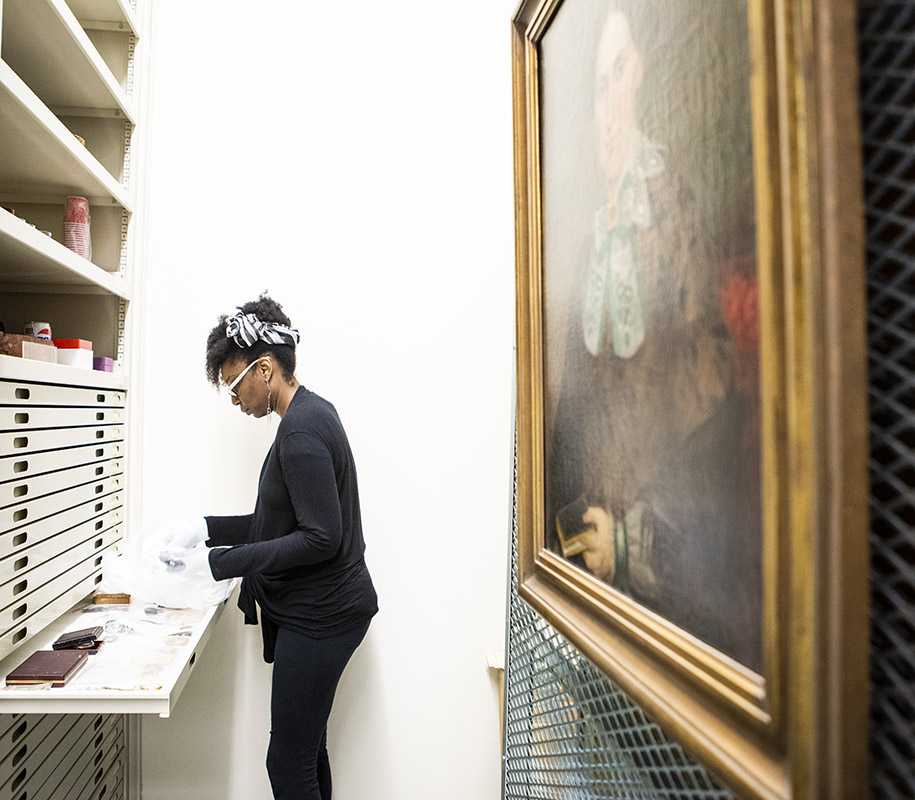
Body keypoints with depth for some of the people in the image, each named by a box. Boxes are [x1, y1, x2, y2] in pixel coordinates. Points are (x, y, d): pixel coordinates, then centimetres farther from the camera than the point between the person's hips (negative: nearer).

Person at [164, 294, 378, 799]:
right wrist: (210, 529, 11)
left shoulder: (302, 430, -21)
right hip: (317, 610, 10)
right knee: (307, 748, 20)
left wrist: (218, 562, -21)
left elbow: (321, 538, -25)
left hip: (319, 615, -10)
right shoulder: (310, 414, 11)